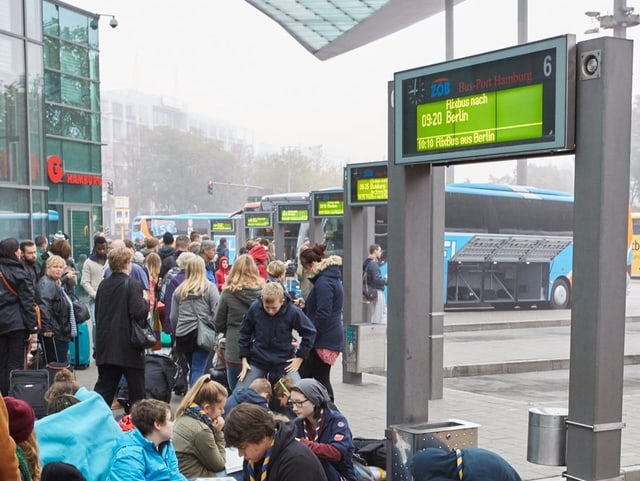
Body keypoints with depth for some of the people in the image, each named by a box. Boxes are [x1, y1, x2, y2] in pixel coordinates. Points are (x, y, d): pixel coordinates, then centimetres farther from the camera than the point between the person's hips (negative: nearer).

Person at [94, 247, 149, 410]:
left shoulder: (103, 285, 7)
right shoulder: (132, 285, -13)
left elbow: (97, 313, 13)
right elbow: (138, 312, -22)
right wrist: (146, 302, -2)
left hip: (105, 346, 6)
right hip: (128, 347, -6)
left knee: (104, 385, 11)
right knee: (137, 390, 6)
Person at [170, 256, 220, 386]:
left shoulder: (179, 290, 8)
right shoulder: (210, 288, -3)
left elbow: (173, 317, 9)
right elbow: (217, 313, -9)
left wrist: (177, 333, 21)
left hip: (183, 335, 4)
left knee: (193, 369, 18)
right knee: (199, 370, -5)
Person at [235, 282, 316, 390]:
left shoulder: (292, 312, -17)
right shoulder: (255, 308, -13)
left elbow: (310, 332, -3)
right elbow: (245, 332, 3)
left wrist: (300, 357, -3)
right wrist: (244, 359, 1)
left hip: (284, 362, -1)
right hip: (257, 361, 1)